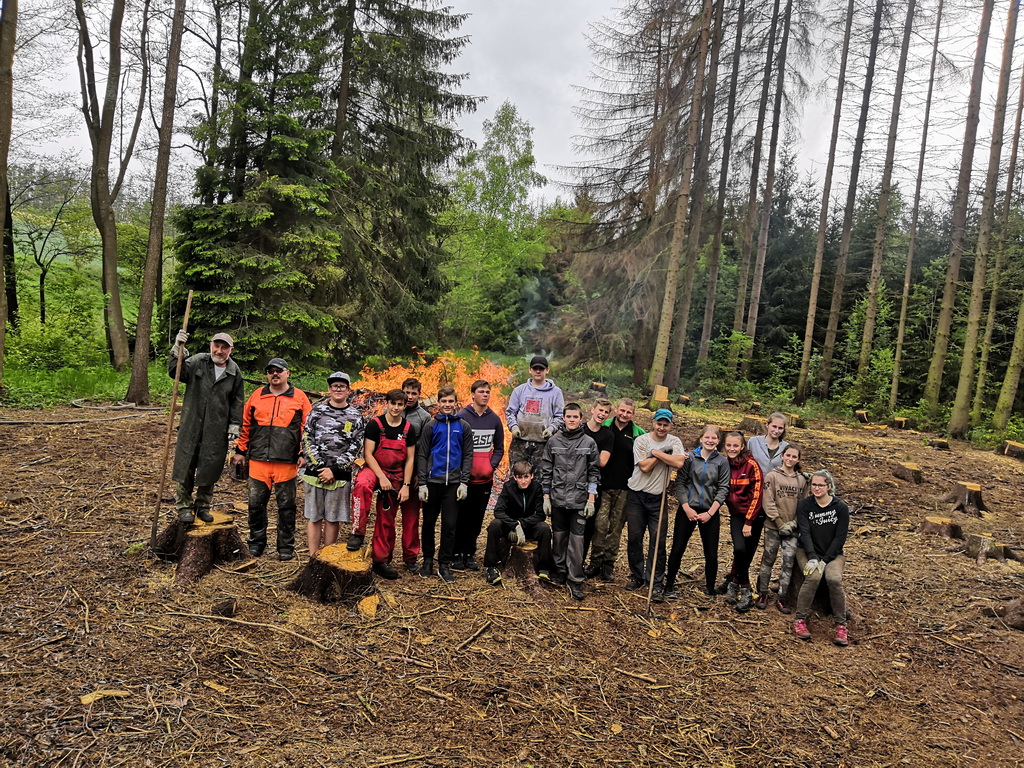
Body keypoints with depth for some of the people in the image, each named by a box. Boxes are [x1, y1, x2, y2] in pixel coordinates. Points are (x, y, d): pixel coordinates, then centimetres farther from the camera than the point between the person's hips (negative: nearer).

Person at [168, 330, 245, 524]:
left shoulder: (234, 372, 5)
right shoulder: (197, 361, -1)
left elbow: (237, 401, 9)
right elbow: (175, 372, -14)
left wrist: (235, 425, 4)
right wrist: (178, 350, -26)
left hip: (217, 430, 2)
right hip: (191, 426, -1)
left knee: (210, 469, 10)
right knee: (186, 465, 4)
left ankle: (203, 506, 27)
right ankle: (184, 506, 19)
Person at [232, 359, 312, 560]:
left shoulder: (299, 398, 2)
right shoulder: (257, 396, 10)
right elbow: (245, 425, 15)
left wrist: (304, 453, -5)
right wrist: (240, 450, 12)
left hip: (286, 462, -2)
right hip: (258, 461, 3)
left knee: (286, 506, 6)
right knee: (256, 504, 9)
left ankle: (286, 547, 18)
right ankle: (256, 543, 26)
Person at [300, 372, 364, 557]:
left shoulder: (355, 416, 4)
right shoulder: (317, 411, 6)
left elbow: (355, 447, -1)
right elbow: (307, 440, 2)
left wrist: (334, 470, -9)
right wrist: (318, 466, -8)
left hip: (340, 475, 0)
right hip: (315, 472, 1)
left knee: (333, 518, 6)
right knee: (314, 517, 6)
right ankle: (313, 558, 15)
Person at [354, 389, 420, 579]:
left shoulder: (409, 429, 2)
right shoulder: (375, 424, -7)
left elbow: (410, 459, 3)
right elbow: (368, 454, -10)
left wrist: (406, 485, -5)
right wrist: (381, 477, -19)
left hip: (397, 475, 3)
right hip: (375, 469, -3)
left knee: (386, 520, 6)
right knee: (362, 484, -36)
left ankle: (381, 560, 21)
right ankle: (358, 533, -25)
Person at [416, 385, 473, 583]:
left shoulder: (464, 426, 5)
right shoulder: (431, 426, 3)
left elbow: (468, 456, 4)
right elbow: (422, 456, 2)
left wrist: (464, 482, -4)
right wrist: (422, 484, -4)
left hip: (454, 483, 0)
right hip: (433, 481, 0)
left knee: (450, 524, 1)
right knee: (429, 522, 10)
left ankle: (444, 564, 11)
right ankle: (428, 560, 24)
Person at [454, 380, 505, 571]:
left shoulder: (495, 419, 7)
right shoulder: (462, 417, -6)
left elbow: (499, 448, 13)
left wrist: (492, 466, -3)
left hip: (485, 479, 4)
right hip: (464, 478, -4)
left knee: (477, 519, 10)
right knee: (461, 517, 3)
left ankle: (470, 554, 21)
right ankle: (456, 554, 15)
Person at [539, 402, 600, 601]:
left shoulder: (589, 443, 1)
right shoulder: (553, 441, 3)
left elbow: (593, 472, 2)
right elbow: (546, 470, 5)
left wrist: (591, 499, -3)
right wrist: (546, 497, 2)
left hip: (579, 500, -1)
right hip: (557, 499, 2)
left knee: (576, 540, -2)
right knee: (559, 536, 12)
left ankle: (575, 580, 5)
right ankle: (560, 572, 27)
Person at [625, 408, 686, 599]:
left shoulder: (674, 441, 0)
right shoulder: (641, 440, -4)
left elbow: (679, 462, -18)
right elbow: (644, 466, -15)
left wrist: (656, 452, -16)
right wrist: (665, 453, -13)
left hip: (658, 497, 0)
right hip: (636, 496, 0)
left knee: (658, 541, -2)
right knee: (634, 538, 8)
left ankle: (656, 583, 9)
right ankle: (637, 576, 26)